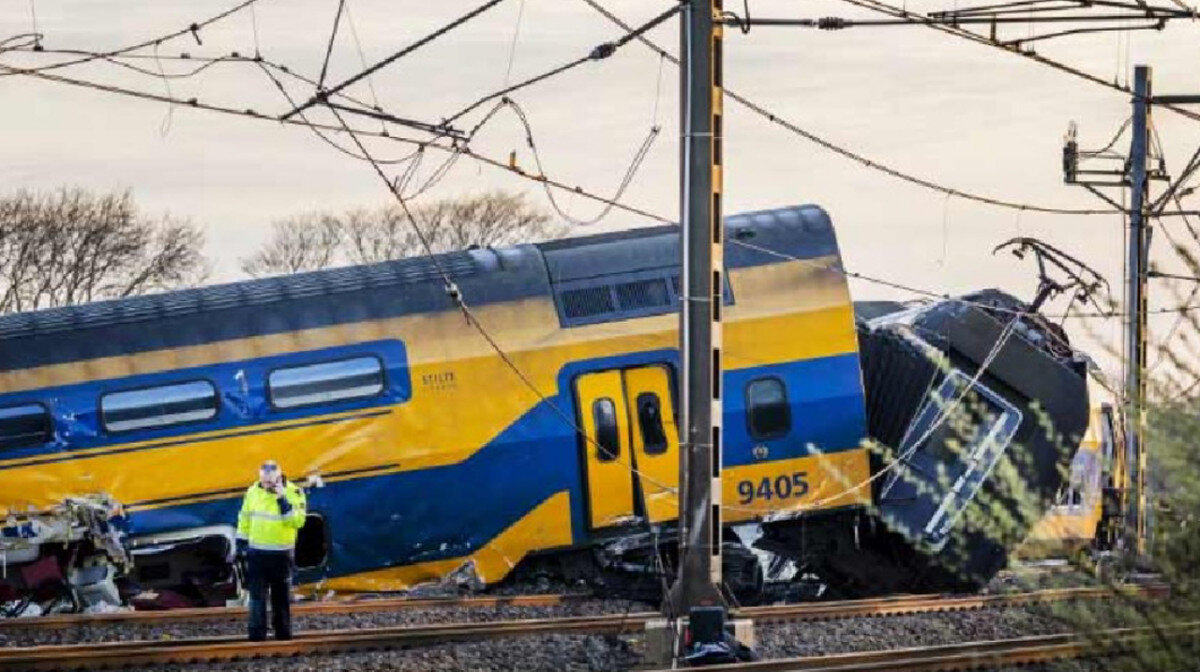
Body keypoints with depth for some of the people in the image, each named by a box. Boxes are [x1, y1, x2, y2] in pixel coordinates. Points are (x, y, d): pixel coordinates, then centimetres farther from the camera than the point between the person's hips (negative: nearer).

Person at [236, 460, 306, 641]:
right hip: (257, 553, 2)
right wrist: (241, 544, 9)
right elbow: (245, 519, 10)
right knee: (257, 596, -2)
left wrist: (283, 501, -28)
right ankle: (257, 633, -2)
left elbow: (298, 521, -22)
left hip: (281, 554, -2)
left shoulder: (293, 493, -10)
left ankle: (283, 631, 20)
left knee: (281, 596, 9)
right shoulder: (253, 492, 0)